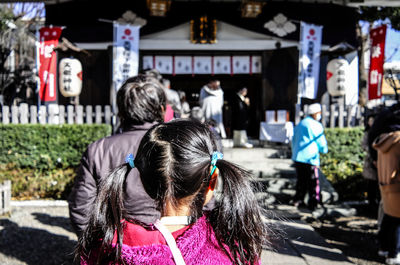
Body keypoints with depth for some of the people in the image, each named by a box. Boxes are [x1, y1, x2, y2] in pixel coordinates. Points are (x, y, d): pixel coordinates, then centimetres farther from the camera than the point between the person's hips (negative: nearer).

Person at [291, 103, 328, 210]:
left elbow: (293, 140, 22)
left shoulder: (299, 124, 16)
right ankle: (312, 203, 1)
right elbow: (321, 142, -4)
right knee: (313, 182, 1)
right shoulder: (316, 125, -7)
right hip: (310, 158, -7)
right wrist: (324, 149, 16)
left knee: (301, 180, 17)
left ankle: (298, 200, 21)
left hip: (297, 157, 7)